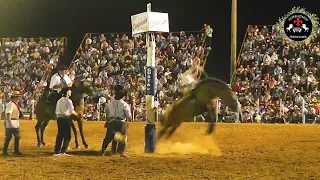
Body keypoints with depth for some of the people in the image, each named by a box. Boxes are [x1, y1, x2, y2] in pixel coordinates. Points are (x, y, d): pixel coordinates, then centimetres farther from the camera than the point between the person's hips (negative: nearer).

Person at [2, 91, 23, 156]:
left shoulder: (16, 104, 13)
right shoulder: (10, 104, -16)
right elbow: (8, 114, -22)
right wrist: (10, 124, -26)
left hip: (16, 123, 9)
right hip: (11, 122, -9)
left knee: (17, 137, 14)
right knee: (8, 138, -3)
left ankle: (16, 151, 23)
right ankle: (4, 151, 5)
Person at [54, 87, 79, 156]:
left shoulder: (59, 101, 11)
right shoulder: (68, 101, -10)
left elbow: (56, 111, 12)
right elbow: (72, 111, -14)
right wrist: (77, 114, 2)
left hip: (59, 118, 7)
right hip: (66, 119, -7)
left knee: (60, 135, 11)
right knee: (67, 136, 2)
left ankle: (57, 151, 10)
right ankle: (63, 151, -3)